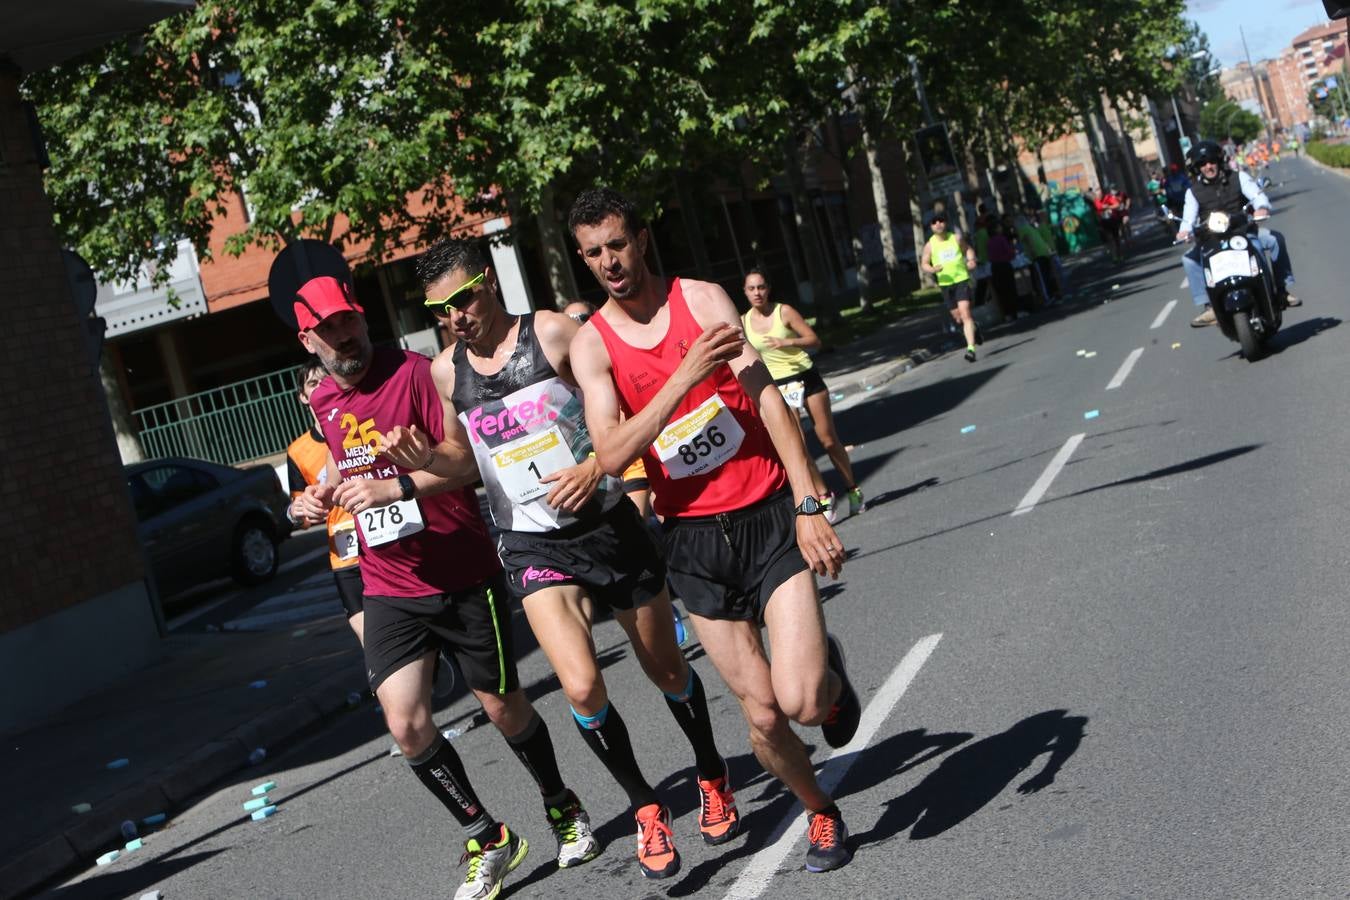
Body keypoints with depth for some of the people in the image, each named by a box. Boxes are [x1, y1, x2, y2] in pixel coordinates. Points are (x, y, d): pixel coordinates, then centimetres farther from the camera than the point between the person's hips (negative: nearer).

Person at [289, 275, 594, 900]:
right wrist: (324, 491, 6)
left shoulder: (414, 371, -12)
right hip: (388, 587, 4)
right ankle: (488, 841, 12)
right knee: (406, 724, -8)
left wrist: (398, 485, -30)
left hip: (463, 576, -4)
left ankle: (561, 807, 37)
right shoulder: (322, 400, 7)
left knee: (503, 707, 8)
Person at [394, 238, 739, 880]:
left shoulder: (554, 333, -9)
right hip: (533, 545, 2)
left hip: (608, 525, -1)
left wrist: (597, 465, -22)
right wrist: (429, 460, -6)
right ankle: (646, 807, 7)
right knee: (582, 686, -18)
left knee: (667, 671, 14)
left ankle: (712, 777, 41)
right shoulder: (446, 371, 3)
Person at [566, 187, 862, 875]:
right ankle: (820, 813, 31)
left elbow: (767, 399, -8)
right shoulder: (591, 343, 1)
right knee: (761, 712, 4)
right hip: (694, 537, 2)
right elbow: (611, 455, -13)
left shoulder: (701, 299, -2)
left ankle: (829, 671, 22)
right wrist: (686, 375, -24)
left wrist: (807, 507, -16)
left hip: (769, 514, -1)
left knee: (800, 700, -14)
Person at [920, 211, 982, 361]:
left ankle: (971, 348, -18)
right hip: (945, 283, 2)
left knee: (965, 312, -16)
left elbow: (968, 249, 17)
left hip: (962, 280, -2)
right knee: (958, 318, 9)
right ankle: (974, 329, 43)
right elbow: (924, 263, 4)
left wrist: (971, 259, -3)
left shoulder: (956, 238, 1)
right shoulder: (930, 245, -1)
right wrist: (932, 269, -17)